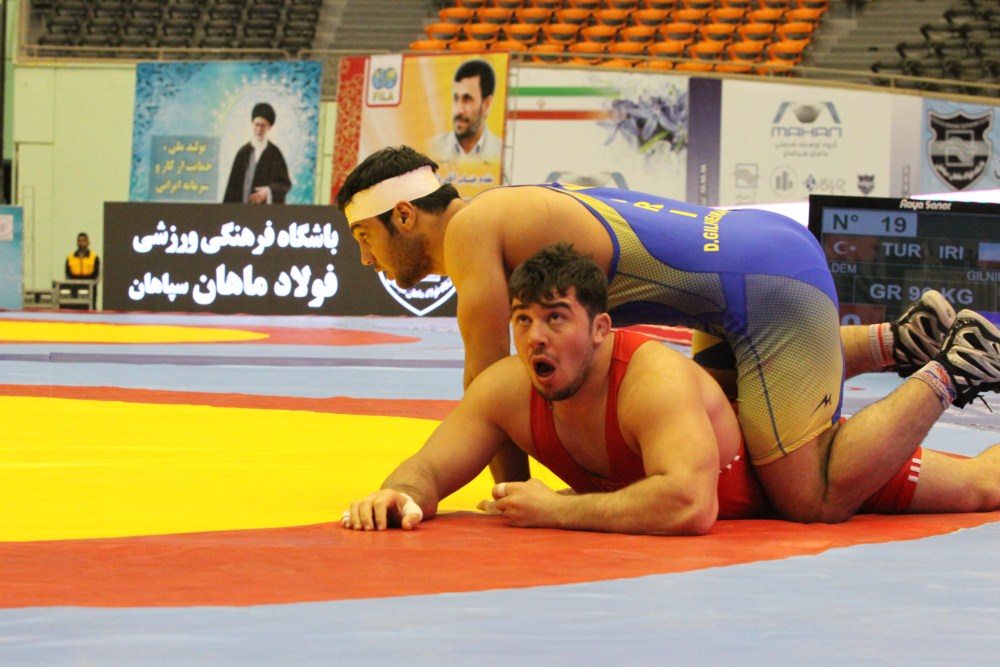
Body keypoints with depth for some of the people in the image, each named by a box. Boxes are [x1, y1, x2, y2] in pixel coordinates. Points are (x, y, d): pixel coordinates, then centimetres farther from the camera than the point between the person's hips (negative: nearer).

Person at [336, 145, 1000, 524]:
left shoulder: (469, 229, -11)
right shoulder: (510, 213, 18)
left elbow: (489, 378, -9)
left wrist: (513, 494, 1)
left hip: (771, 288, -10)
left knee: (815, 500, -15)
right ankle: (903, 338, 26)